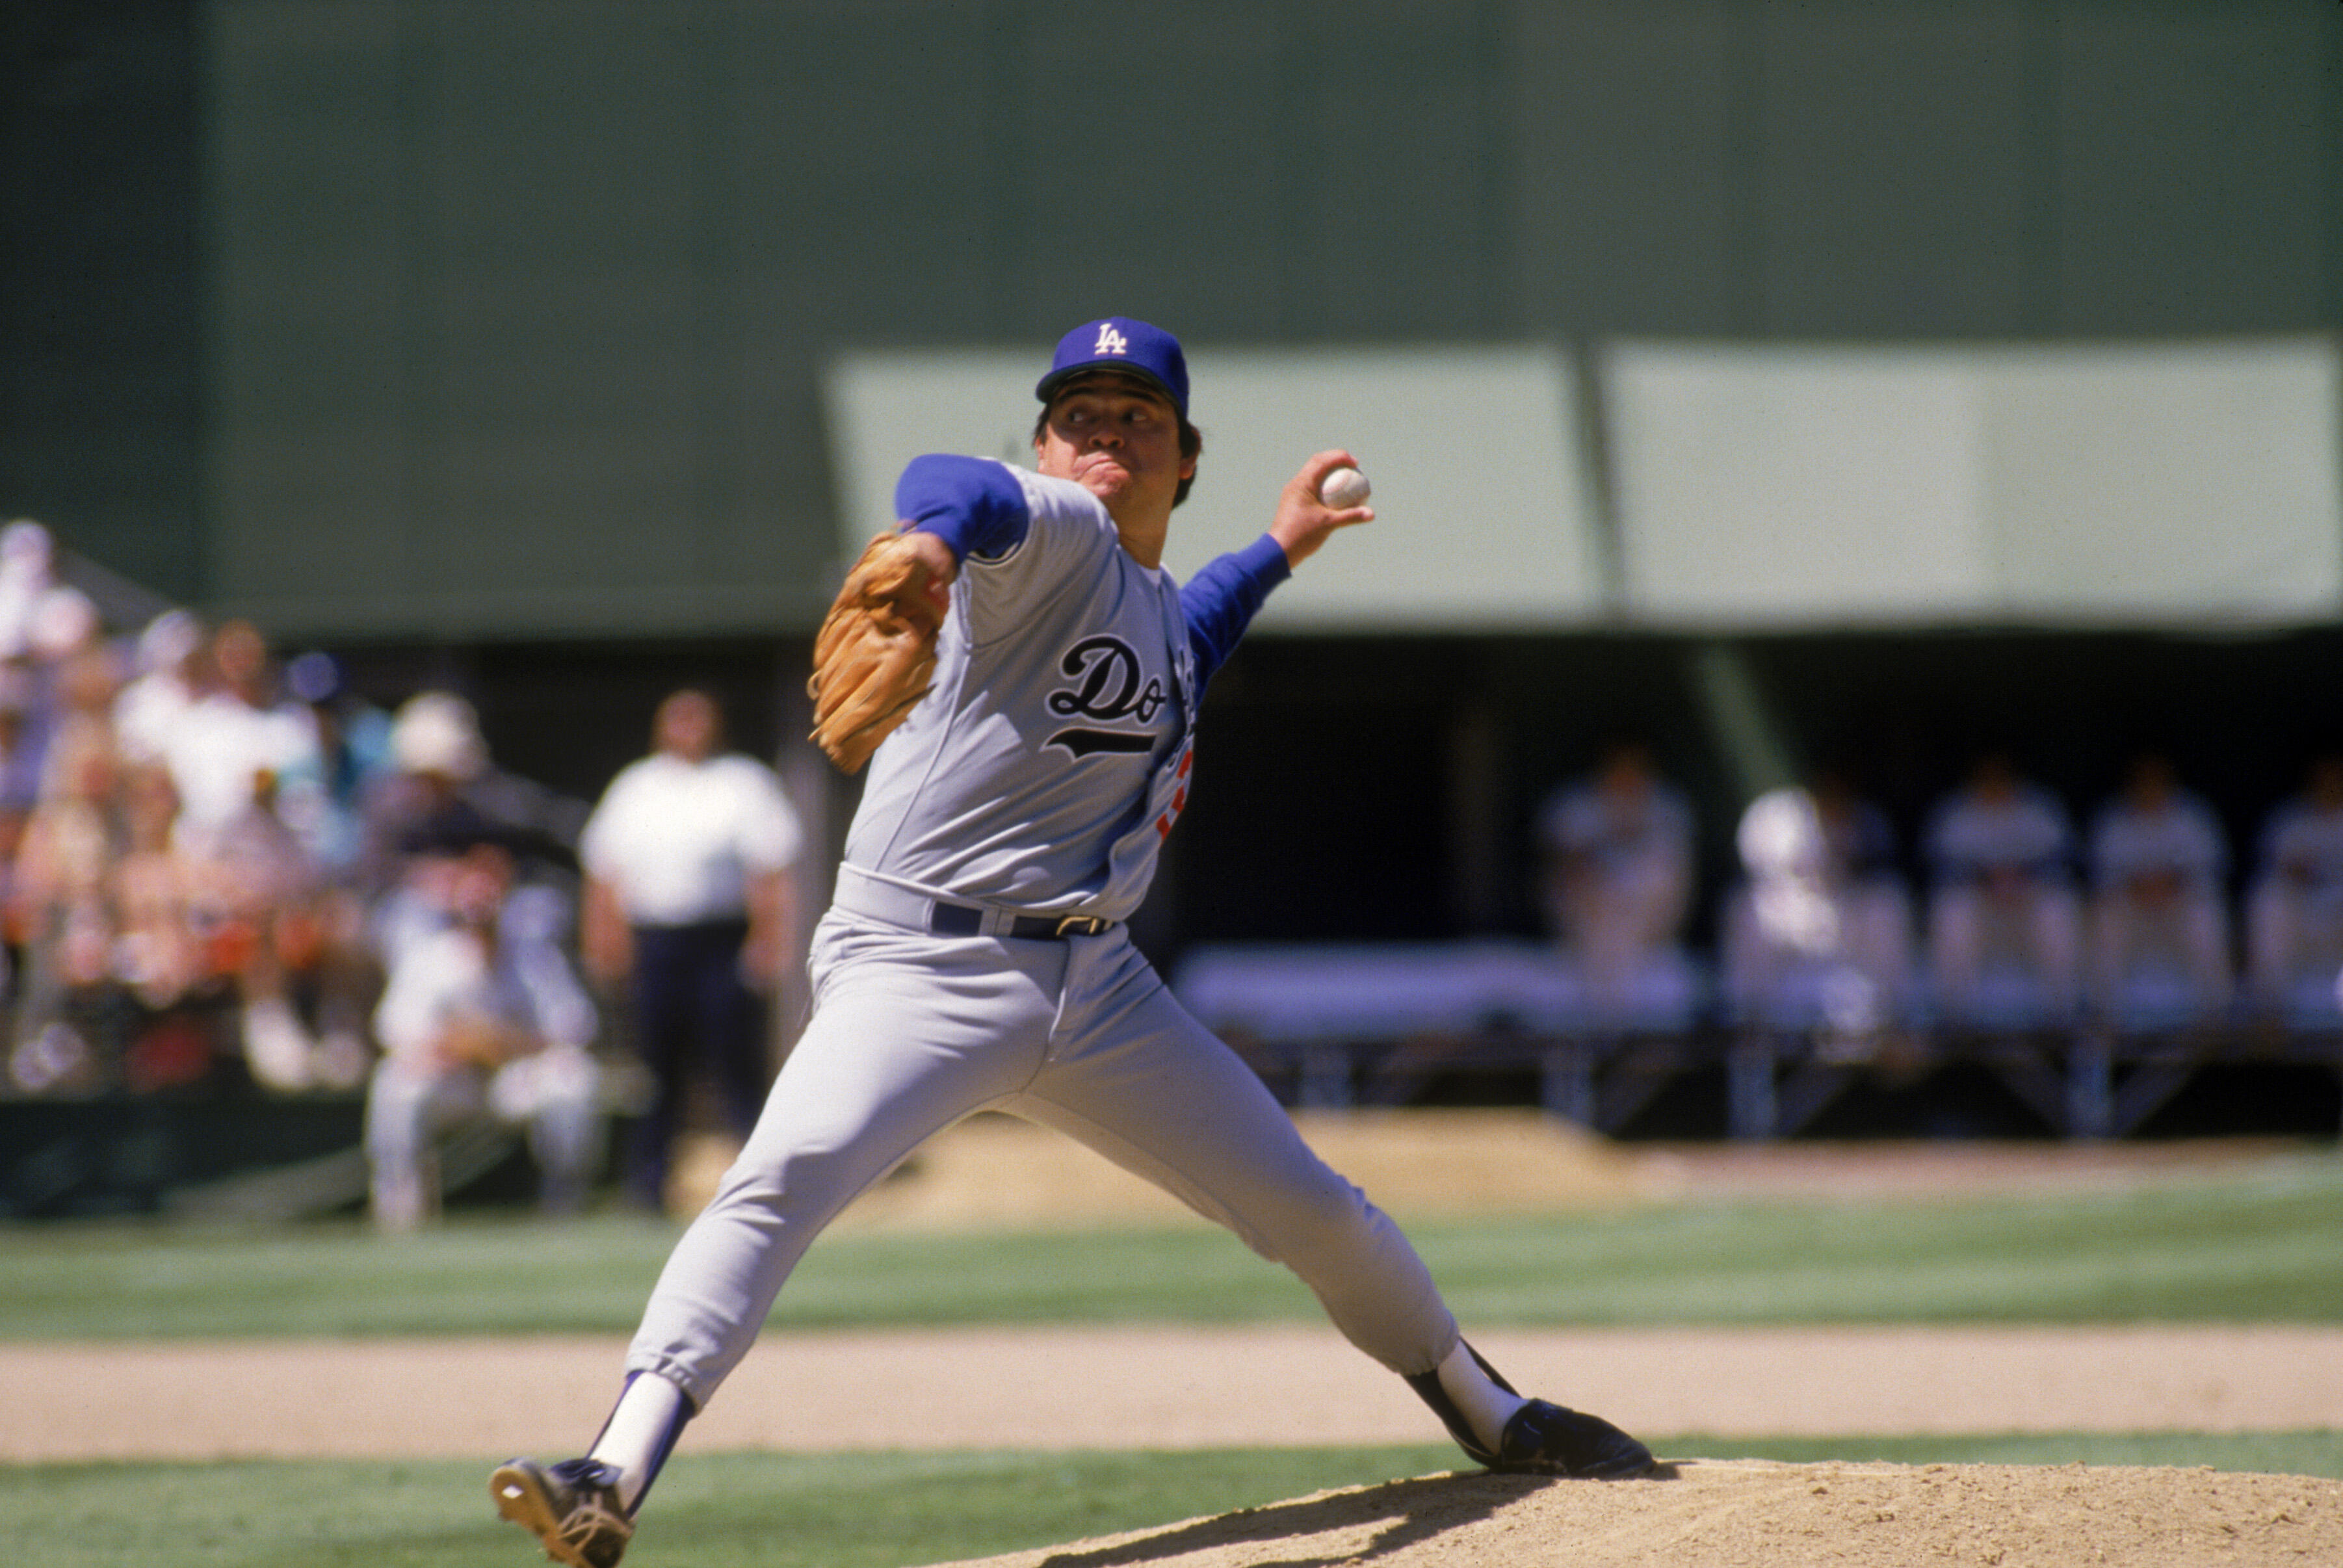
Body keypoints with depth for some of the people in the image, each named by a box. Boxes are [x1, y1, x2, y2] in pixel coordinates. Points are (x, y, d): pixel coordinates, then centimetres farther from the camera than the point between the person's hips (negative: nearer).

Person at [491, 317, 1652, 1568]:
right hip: (920, 963, -7)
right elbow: (965, 487, -34)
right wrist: (933, 539, -58)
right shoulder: (1055, 535, -7)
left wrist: (1277, 549, 43)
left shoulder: (1159, 606, 16)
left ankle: (1487, 1414, 38)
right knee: (784, 1178, -31)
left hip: (1098, 989, 7)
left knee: (1309, 1207, 13)